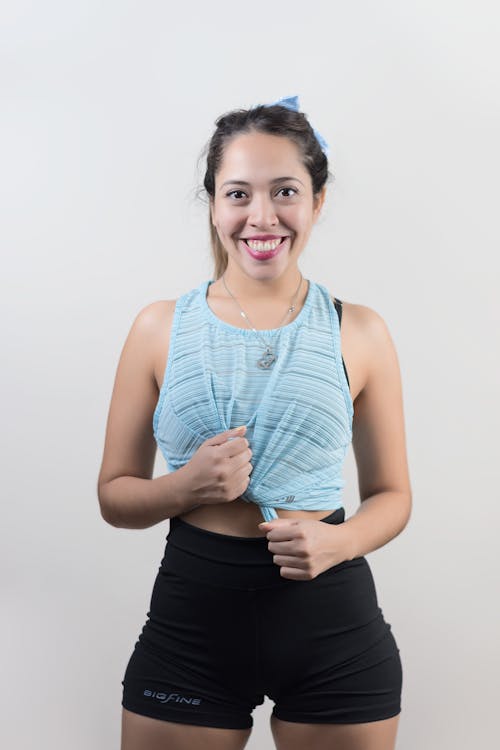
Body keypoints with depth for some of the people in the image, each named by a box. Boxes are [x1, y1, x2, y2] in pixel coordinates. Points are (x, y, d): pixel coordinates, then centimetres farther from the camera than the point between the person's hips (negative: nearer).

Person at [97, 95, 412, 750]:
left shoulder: (359, 333, -1)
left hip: (332, 626, 0)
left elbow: (391, 493, 7)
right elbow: (115, 495, 4)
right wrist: (188, 485, -16)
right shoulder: (161, 328, 0)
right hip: (191, 621, 0)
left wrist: (338, 540, -14)